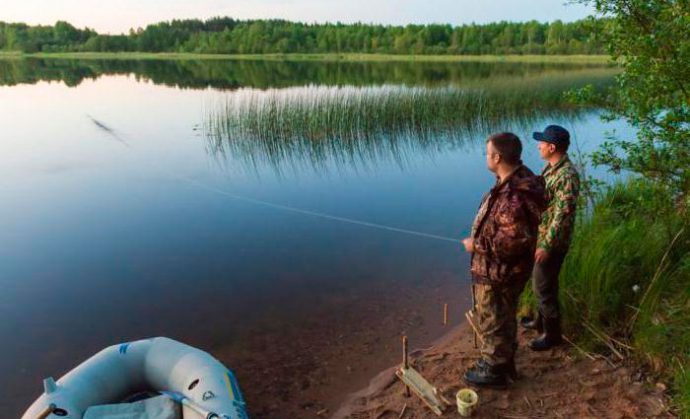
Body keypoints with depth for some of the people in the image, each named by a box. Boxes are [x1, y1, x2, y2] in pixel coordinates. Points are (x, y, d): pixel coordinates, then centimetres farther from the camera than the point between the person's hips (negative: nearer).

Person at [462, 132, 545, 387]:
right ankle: (504, 361, 45)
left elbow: (513, 241, -33)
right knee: (503, 318, 26)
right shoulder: (519, 180, 1)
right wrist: (481, 240, 13)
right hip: (506, 270, 10)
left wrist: (476, 245, -21)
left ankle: (494, 371, 31)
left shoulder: (512, 195, -32)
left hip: (498, 273, -10)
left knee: (493, 322, 11)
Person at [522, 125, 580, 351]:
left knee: (544, 287, 3)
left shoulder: (567, 175, -25)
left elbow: (563, 215, -26)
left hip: (552, 242, -9)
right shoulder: (551, 167, 6)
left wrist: (546, 246, -24)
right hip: (540, 236, 9)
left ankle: (552, 333, 20)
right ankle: (542, 320, 41)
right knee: (540, 282, 22)